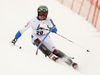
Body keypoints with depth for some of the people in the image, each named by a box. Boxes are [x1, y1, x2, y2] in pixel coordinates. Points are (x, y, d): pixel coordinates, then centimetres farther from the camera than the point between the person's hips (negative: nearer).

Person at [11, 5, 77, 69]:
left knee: (54, 51, -19)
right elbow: (23, 29, -8)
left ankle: (70, 62, -19)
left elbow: (55, 30, -19)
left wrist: (52, 29, -44)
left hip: (45, 37, 0)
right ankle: (50, 55, -45)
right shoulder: (33, 20, -13)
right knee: (37, 41, -37)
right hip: (36, 38, 0)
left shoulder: (48, 20, -11)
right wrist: (15, 39, -8)